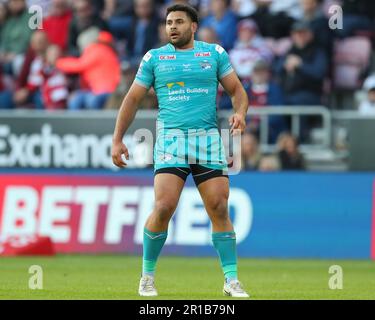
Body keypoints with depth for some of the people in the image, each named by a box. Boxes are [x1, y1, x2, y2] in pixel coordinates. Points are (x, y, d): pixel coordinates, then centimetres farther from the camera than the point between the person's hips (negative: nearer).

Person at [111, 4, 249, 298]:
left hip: (209, 140, 1)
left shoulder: (215, 53, 10)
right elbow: (133, 99, 12)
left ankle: (232, 280, 4)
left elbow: (237, 89, 12)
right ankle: (148, 276, 3)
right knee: (164, 207, -14)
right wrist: (117, 140, 6)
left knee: (220, 210, -4)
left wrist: (240, 113, -9)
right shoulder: (154, 58, 9)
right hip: (171, 139, -1)